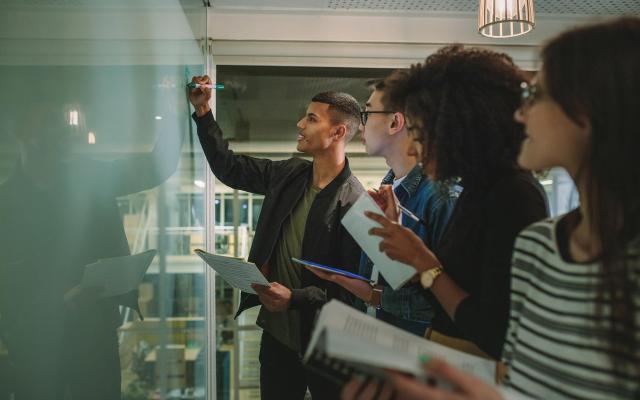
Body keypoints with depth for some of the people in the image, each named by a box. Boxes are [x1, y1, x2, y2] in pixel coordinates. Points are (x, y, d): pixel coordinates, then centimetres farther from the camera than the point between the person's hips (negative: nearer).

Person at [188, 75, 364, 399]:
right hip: (275, 333, 7)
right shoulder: (289, 174, 1)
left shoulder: (354, 203, -20)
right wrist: (203, 113, 4)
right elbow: (228, 167, 10)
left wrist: (294, 298, -28)